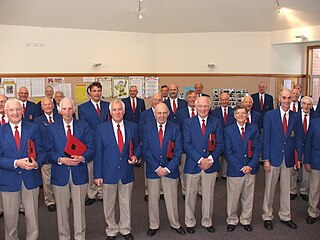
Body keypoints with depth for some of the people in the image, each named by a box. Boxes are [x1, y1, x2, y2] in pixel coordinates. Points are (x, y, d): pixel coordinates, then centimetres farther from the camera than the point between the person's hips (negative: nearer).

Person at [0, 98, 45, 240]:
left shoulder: (33, 128, 1)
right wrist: (15, 163, -20)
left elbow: (41, 151, 0)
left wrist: (37, 163, -20)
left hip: (31, 179, 0)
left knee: (32, 217, 12)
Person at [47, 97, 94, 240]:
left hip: (79, 173, 0)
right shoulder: (52, 128, 2)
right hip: (60, 173, 0)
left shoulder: (84, 126, 3)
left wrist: (82, 158, -18)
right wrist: (61, 159, -17)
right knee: (62, 208, 11)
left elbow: (90, 149, 1)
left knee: (79, 207, 8)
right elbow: (50, 151, 0)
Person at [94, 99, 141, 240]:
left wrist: (135, 156, -10)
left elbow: (137, 145, 13)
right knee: (109, 204, 12)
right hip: (109, 173, -1)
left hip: (127, 172, 2)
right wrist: (97, 175, -7)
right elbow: (98, 153, -5)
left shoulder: (132, 127, 0)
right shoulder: (101, 129, -6)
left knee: (126, 203, 15)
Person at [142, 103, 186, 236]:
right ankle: (153, 225, 27)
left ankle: (175, 224, 29)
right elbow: (145, 150, -5)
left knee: (172, 198, 10)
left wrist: (168, 168, -12)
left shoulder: (175, 128, -2)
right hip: (153, 169, 0)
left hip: (170, 169, 0)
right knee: (153, 198, 11)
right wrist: (157, 168, -12)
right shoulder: (147, 128, -2)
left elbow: (178, 151, -4)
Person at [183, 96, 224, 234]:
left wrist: (210, 159, -14)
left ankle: (207, 222, 30)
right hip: (192, 165, -1)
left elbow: (220, 144, -1)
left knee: (208, 196, 13)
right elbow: (187, 145, -8)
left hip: (210, 165, 1)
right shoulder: (188, 123, -1)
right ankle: (190, 223, 26)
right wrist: (200, 160, -16)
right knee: (190, 195, 9)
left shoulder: (216, 122, 3)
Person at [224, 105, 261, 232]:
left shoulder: (254, 128, 4)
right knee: (233, 198, 6)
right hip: (235, 169, -2)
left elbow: (257, 148, 1)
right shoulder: (228, 130, -2)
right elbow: (228, 152, -6)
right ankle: (232, 221, 23)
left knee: (248, 197, 13)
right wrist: (241, 167, -12)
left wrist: (251, 165, -9)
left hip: (251, 169, 2)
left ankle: (246, 220, 28)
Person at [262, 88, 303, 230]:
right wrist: (266, 159, -10)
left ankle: (285, 216, 30)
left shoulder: (296, 118, 5)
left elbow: (298, 139, 7)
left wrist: (299, 158, 1)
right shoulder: (270, 115, -4)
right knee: (269, 189, 7)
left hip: (288, 159, 3)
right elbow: (266, 138, -5)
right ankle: (267, 217, 22)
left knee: (286, 189, 14)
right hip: (273, 158, -3)